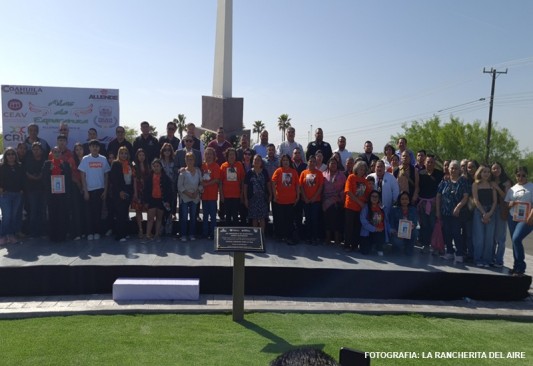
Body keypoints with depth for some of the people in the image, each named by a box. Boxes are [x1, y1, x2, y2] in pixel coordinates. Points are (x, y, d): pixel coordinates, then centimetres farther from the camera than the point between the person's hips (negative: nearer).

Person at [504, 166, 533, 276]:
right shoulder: (512, 189, 15)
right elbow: (506, 203, 18)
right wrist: (511, 204, -4)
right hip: (512, 218, 5)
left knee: (516, 239, -21)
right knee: (514, 241, 8)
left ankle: (520, 267, -11)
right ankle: (517, 267, 21)